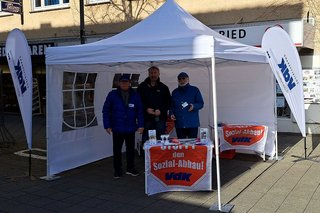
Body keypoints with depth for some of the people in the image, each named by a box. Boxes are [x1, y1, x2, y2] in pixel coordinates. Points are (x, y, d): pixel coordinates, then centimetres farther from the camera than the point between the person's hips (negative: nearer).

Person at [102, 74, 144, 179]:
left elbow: (140, 111, 1)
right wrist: (107, 125, -8)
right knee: (117, 150, 8)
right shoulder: (112, 95, -4)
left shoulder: (135, 95, 0)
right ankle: (117, 170, 20)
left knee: (130, 149, 13)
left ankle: (130, 168, 28)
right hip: (117, 128, -1)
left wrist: (140, 125, -6)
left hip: (131, 128, 1)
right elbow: (106, 111, -4)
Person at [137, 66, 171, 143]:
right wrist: (146, 109, -11)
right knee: (145, 139, 3)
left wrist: (161, 110, -9)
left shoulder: (163, 87, 9)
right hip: (146, 118, 0)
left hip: (160, 118, 1)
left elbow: (168, 103, 7)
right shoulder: (142, 87, 6)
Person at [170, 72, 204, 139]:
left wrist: (194, 106, -18)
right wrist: (171, 114, -1)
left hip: (192, 123, -3)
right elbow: (172, 106, 18)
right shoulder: (175, 92, 16)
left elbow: (201, 103, 2)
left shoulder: (195, 90, 6)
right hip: (179, 124, 3)